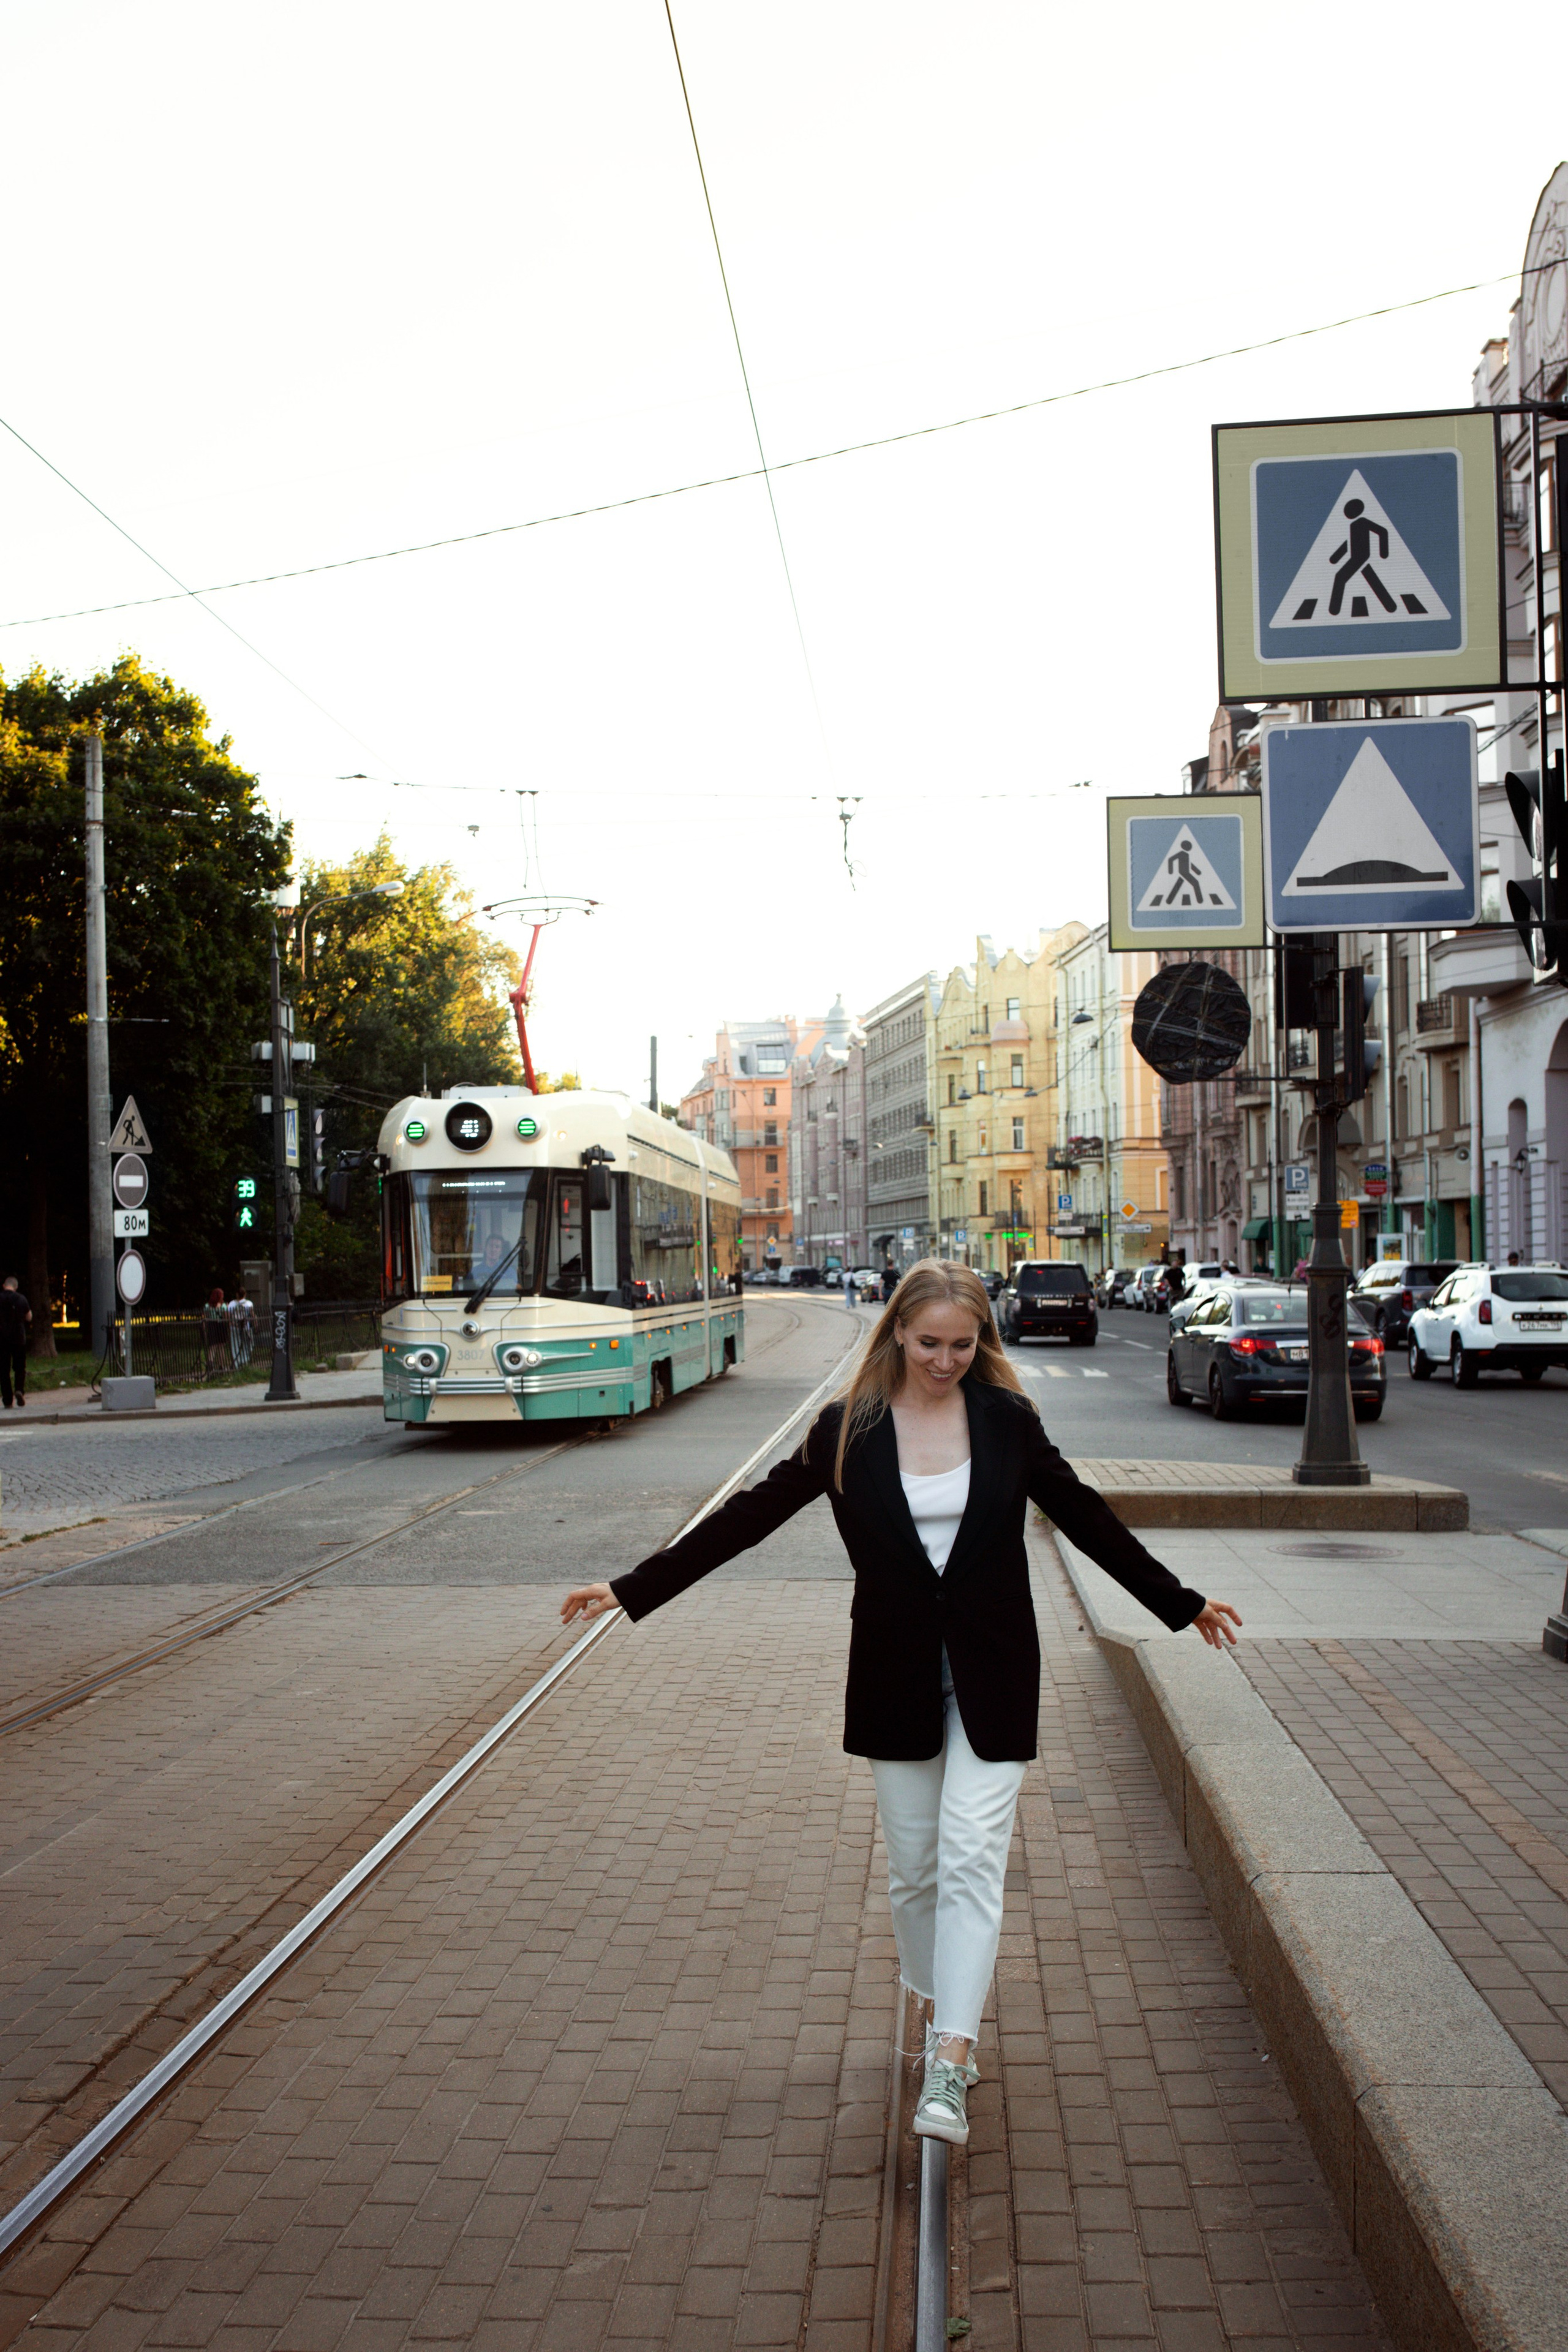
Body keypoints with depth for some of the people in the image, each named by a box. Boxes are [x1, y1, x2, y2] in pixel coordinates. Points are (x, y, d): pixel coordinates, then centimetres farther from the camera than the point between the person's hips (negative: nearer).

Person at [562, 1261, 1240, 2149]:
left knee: (973, 1857, -10)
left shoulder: (1006, 1418, -2)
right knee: (914, 1863, 10)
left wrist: (1182, 1602, 15)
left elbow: (1087, 1519, 9)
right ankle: (944, 2011, 32)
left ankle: (949, 2063, -11)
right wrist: (632, 1590, -5)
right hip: (897, 1676, 1)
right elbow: (750, 1517, -2)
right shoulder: (849, 1430, -4)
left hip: (991, 1675, -1)